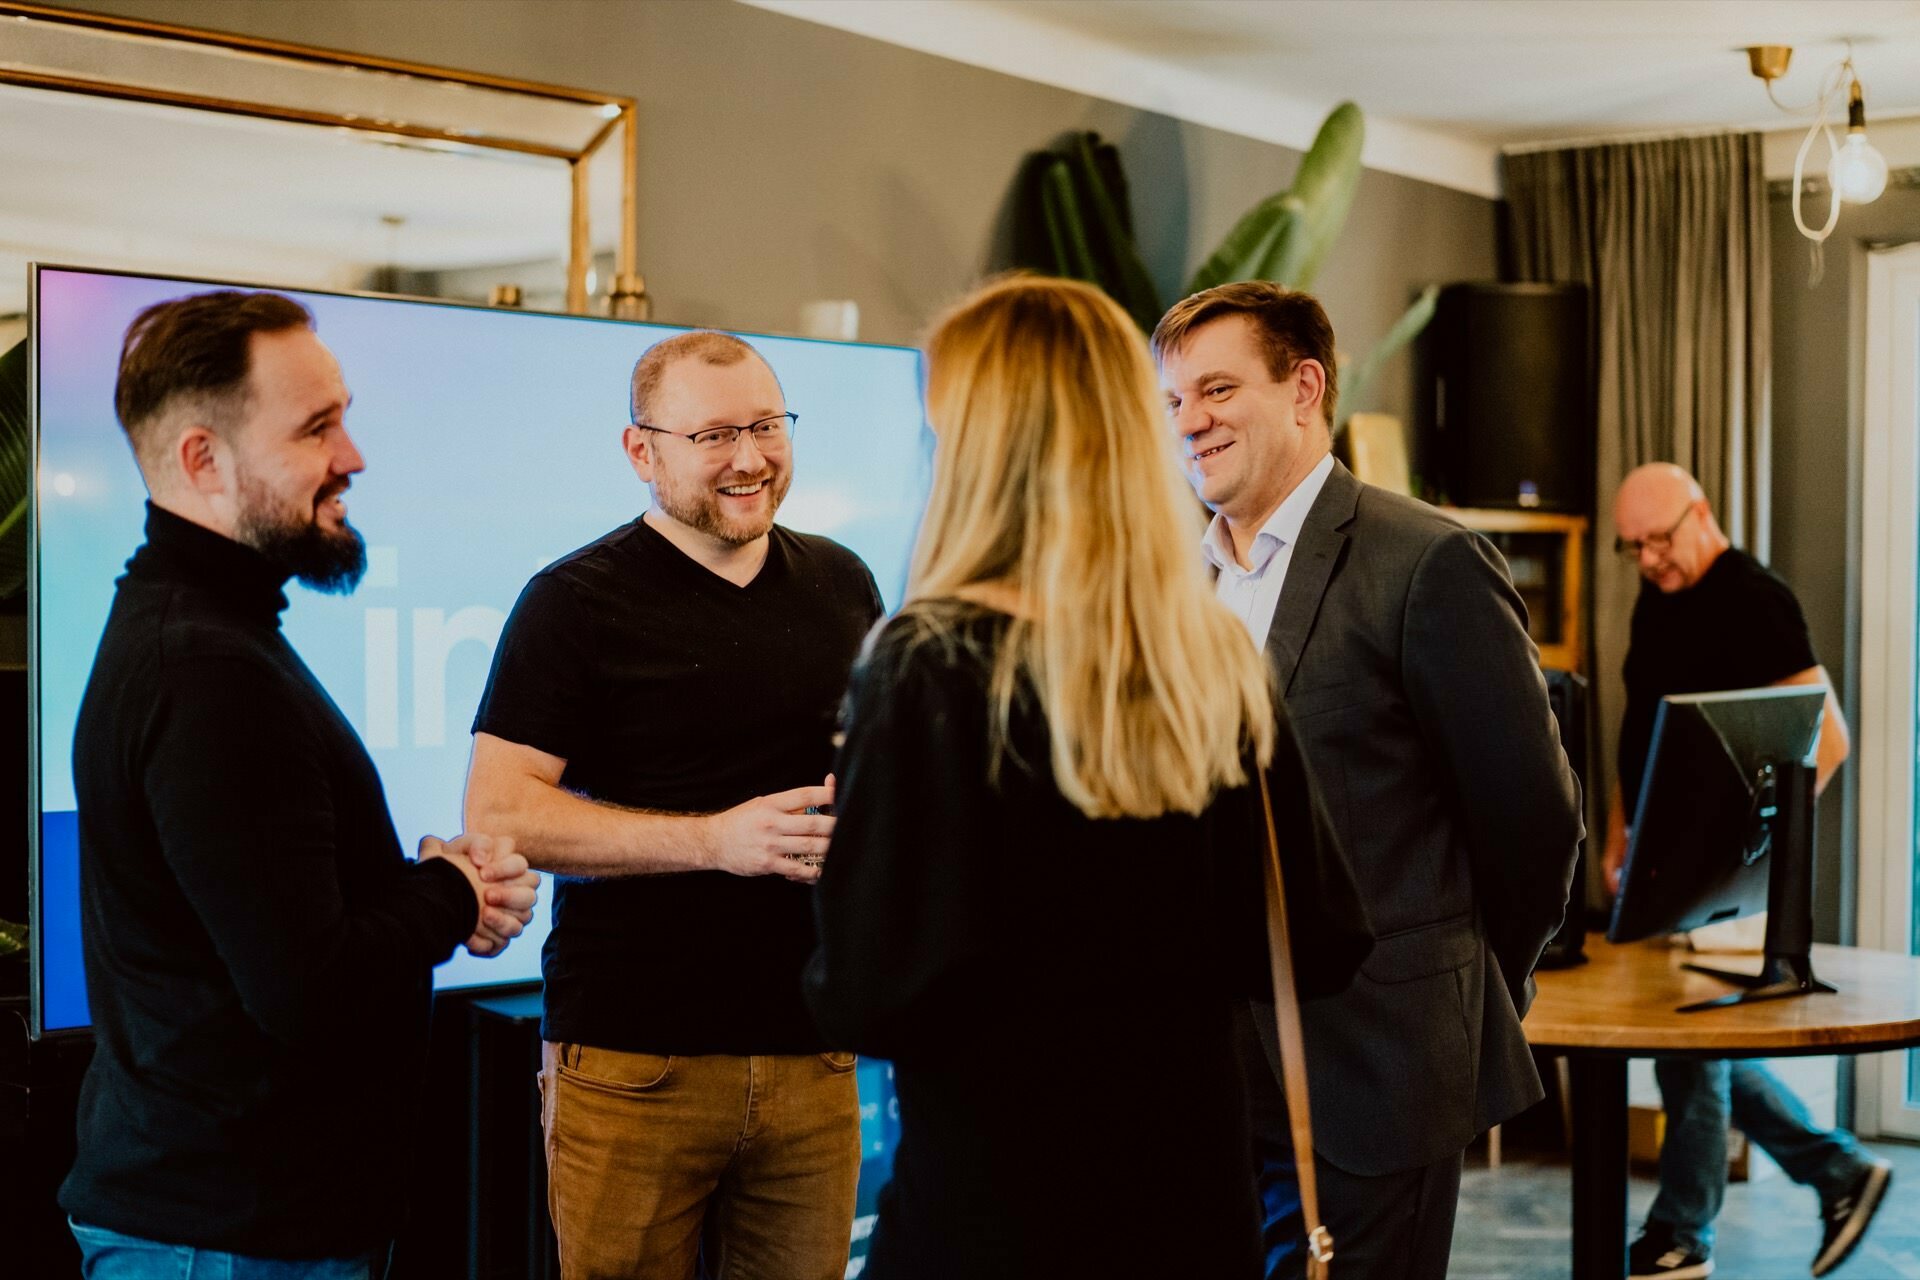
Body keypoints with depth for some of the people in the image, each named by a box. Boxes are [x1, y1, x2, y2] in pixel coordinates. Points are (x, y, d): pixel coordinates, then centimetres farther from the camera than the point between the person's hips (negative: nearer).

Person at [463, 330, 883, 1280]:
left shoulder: (840, 584, 12)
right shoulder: (577, 601, -4)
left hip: (811, 1054, 4)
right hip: (632, 1058, -4)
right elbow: (498, 814, -11)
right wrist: (716, 839, -18)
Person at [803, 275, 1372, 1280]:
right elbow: (1323, 946, 4)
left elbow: (870, 997, -19)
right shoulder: (1223, 668, -2)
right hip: (1197, 1194, 5)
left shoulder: (930, 668, -16)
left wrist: (824, 981, 3)